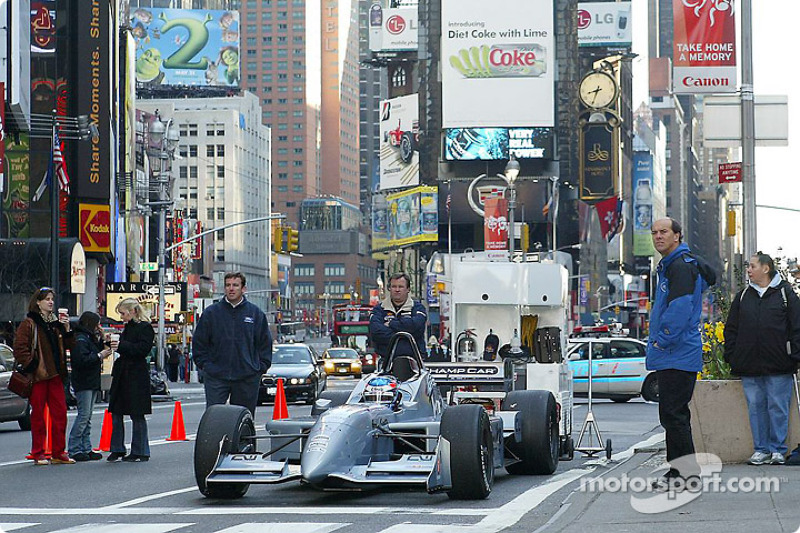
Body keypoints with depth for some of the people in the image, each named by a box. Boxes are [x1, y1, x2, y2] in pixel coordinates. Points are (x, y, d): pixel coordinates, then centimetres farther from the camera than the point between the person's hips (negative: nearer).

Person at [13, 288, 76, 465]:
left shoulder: (57, 323, 16)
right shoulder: (29, 324, -4)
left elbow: (69, 346, 16)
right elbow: (19, 348, -9)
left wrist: (67, 329, 2)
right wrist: (30, 364, -14)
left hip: (55, 375, 6)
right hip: (38, 376, -6)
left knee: (60, 413, 4)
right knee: (38, 414, 0)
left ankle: (58, 453, 11)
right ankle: (38, 454, 6)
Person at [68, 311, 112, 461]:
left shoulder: (90, 338, 19)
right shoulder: (80, 339, -12)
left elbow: (99, 351, 18)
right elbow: (81, 359, -23)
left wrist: (102, 339, 7)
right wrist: (99, 356, -17)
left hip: (92, 383, 10)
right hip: (83, 383, -10)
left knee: (87, 417, 10)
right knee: (84, 415, -11)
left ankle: (86, 448, 12)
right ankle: (74, 450, -9)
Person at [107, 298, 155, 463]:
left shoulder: (145, 328, -8)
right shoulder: (128, 327, 18)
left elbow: (143, 349, -19)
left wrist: (121, 346, -21)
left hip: (137, 376, -9)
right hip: (122, 375, 9)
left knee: (137, 415, -2)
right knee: (116, 413, 7)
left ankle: (140, 452, 5)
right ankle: (117, 449, 14)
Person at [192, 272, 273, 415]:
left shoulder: (256, 314, 7)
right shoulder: (211, 313, 5)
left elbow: (265, 343, 11)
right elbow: (199, 342, 10)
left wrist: (261, 367, 3)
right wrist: (204, 364, 1)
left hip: (248, 379, 1)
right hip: (216, 376, -1)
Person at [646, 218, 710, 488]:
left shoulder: (680, 266, -13)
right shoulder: (670, 266, 20)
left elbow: (680, 308, -22)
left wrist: (662, 341, -17)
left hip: (678, 355, -11)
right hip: (671, 356, 11)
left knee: (673, 413, -11)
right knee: (674, 413, 13)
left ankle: (686, 470, -9)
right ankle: (679, 468, 19)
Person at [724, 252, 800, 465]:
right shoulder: (743, 296, 13)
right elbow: (731, 329, 15)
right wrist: (731, 356, 6)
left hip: (778, 367, -4)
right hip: (749, 367, 4)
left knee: (778, 408, -1)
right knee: (756, 407, 5)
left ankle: (778, 450, 7)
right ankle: (761, 449, 11)